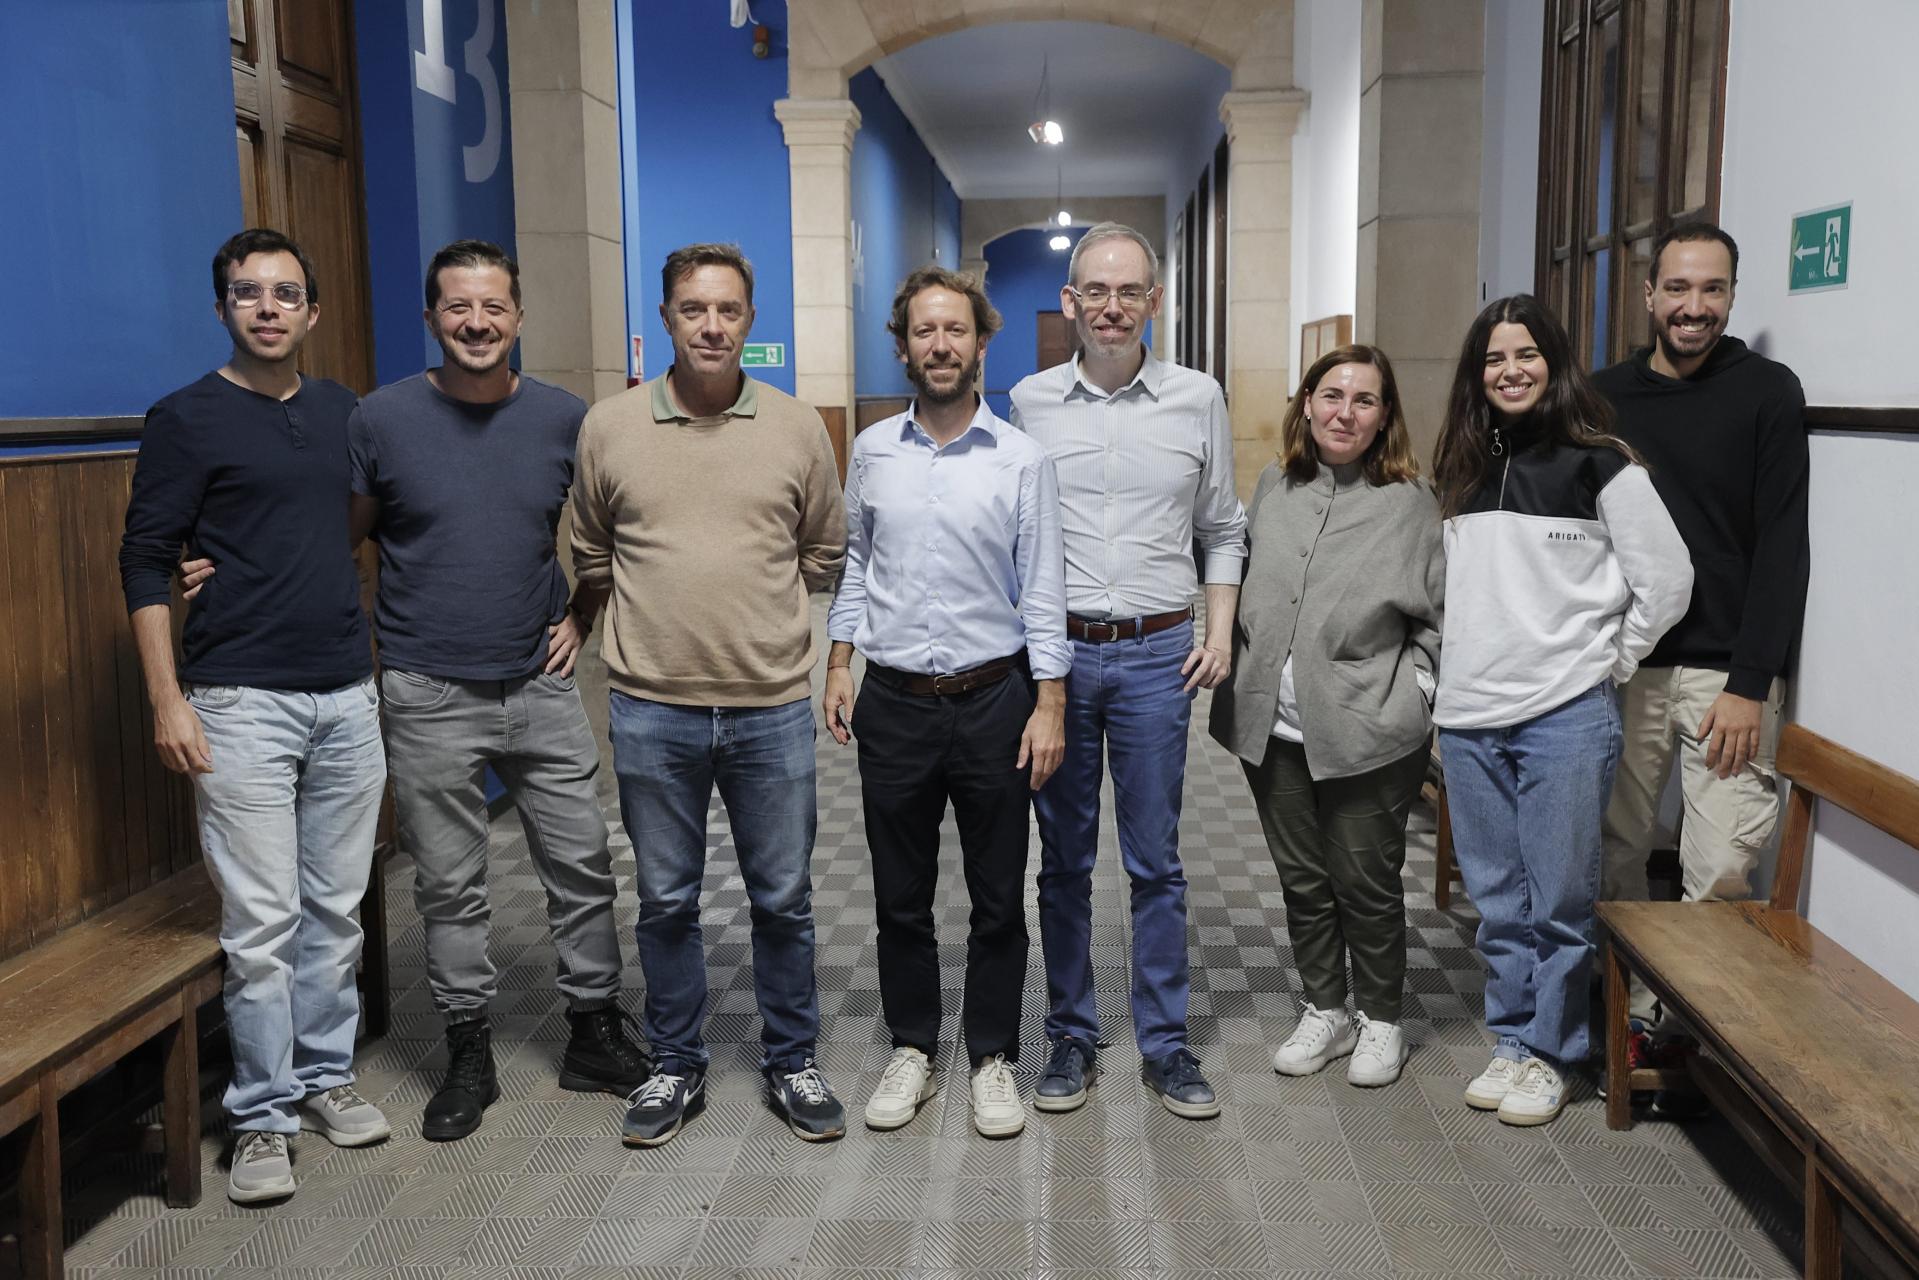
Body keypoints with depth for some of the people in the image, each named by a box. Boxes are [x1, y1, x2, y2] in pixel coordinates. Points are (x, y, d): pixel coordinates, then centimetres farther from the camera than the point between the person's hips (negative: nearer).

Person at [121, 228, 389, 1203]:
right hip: (242, 703, -5)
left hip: (348, 695, 5)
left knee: (336, 908, 11)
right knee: (260, 922, -1)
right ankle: (263, 1113, 13)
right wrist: (168, 701, -11)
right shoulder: (186, 420, -4)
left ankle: (324, 1076, 26)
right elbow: (144, 565, -5)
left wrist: (382, 662, 17)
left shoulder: (343, 411, 11)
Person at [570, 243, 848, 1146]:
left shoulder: (797, 427, 1)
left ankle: (791, 1063, 28)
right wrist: (656, 622, 10)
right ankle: (676, 1067, 29)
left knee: (783, 900, 10)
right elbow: (591, 558, 12)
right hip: (652, 710, 0)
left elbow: (825, 553, 12)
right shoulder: (610, 426, 1)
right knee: (665, 901, 12)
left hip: (773, 707, 0)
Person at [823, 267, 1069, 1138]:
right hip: (893, 704, 2)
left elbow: (1043, 591, -4)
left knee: (998, 899, 8)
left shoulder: (1022, 461, -4)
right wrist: (839, 662, 7)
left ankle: (992, 1057, 25)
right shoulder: (872, 451, 4)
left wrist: (1050, 704, -8)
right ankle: (912, 1049, 29)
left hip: (993, 700, -2)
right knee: (900, 896, 12)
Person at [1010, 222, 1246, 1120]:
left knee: (1157, 863, 5)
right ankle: (1070, 1036, 22)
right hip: (1055, 651, 1)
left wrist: (1220, 632, 1)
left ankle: (1165, 1043, 18)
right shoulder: (1029, 401, 4)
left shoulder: (1198, 399, 4)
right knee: (1063, 859, 9)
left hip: (1158, 653, 0)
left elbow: (1221, 530, 11)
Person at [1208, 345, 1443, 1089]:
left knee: (1367, 883, 7)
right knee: (1301, 880, 14)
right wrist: (1240, 678, 11)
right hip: (1274, 728, 4)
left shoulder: (1411, 504, -5)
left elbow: (1441, 616, -1)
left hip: (1369, 735, -4)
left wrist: (1414, 693, -9)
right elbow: (1242, 581, 17)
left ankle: (1380, 1020, 27)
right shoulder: (1274, 487, 7)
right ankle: (1324, 1011, 31)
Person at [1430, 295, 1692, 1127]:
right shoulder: (1464, 469, 12)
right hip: (1469, 718, 5)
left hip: (1565, 717, -5)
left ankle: (1551, 1053, 18)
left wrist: (1610, 661, 0)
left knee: (1559, 901, 3)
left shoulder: (1599, 464, -4)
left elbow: (1667, 582, -2)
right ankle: (1512, 1040, 26)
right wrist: (1453, 678, 13)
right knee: (1497, 901, 13)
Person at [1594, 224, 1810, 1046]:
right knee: (1616, 857, 6)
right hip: (1622, 668, 3)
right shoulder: (1606, 396, 9)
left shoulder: (1767, 392, 0)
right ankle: (1630, 1015, 21)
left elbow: (1782, 549, -4)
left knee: (1721, 872, -5)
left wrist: (1749, 684, -11)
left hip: (1725, 673, -3)